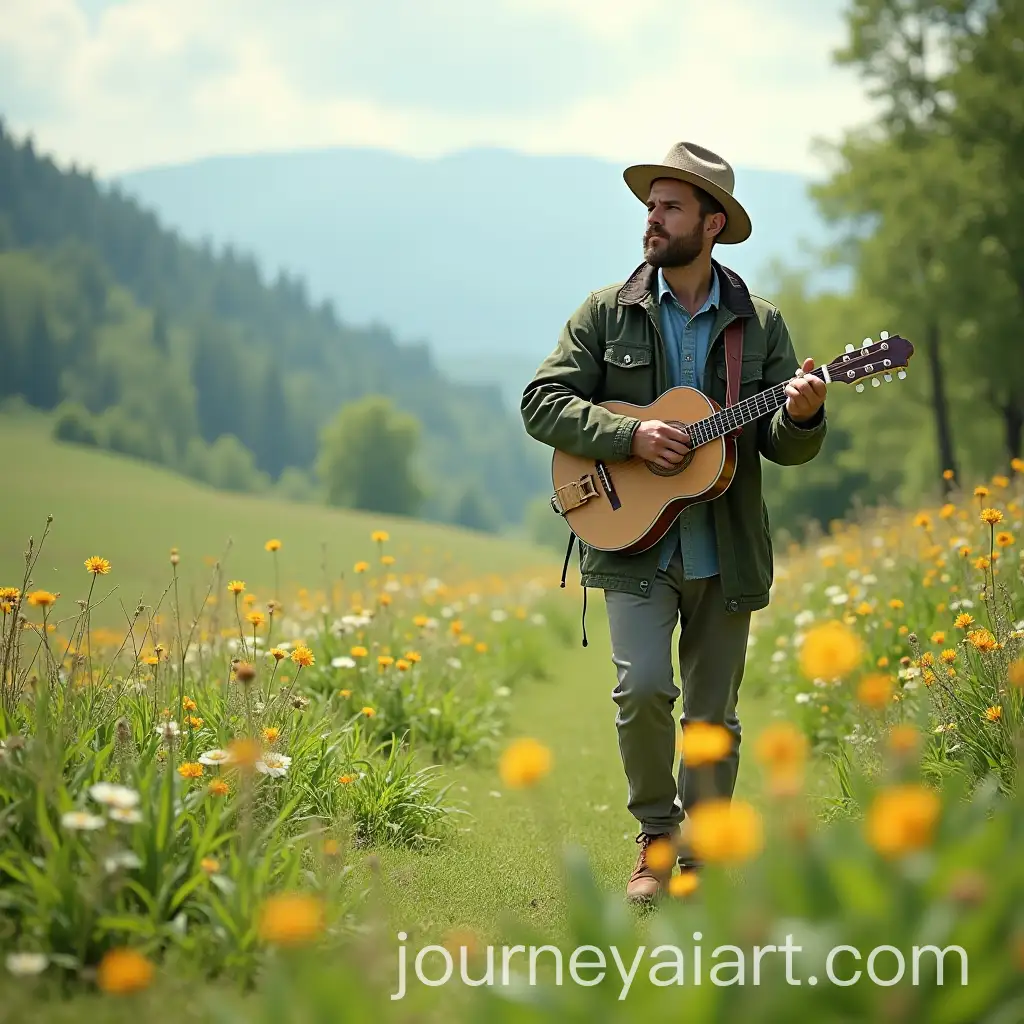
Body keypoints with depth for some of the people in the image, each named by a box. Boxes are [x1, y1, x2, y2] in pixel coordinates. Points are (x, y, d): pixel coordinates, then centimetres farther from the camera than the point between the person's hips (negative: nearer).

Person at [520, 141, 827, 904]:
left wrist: (801, 414, -18)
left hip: (726, 553, 2)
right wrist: (630, 436, -15)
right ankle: (655, 838, 5)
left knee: (713, 716, 6)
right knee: (643, 686, -18)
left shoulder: (761, 324, 6)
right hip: (633, 544, -1)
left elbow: (789, 447, 6)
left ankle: (701, 856, 23)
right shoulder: (607, 313, 4)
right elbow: (542, 404, -1)